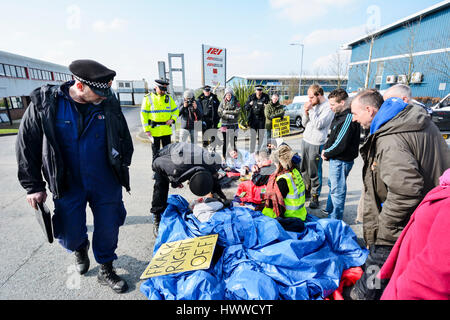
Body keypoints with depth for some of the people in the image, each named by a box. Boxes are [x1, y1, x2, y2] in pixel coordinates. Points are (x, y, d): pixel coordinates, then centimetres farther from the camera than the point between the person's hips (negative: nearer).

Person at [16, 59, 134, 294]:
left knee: (108, 230, 10)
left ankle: (105, 270, 36)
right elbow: (27, 145, -1)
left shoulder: (109, 104, -5)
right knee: (70, 237, 11)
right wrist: (33, 186, 0)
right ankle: (80, 248, 49)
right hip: (68, 186, 0)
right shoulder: (45, 103, -9)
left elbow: (124, 138, 7)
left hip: (107, 185, 1)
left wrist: (122, 167, 6)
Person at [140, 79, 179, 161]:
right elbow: (143, 114, -3)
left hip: (167, 130, 3)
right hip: (154, 130, -3)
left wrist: (172, 119, -4)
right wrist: (146, 130, -9)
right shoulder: (148, 98, -1)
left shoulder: (168, 98, 10)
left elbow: (176, 110, 17)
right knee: (155, 152, 4)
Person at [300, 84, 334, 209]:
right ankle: (307, 190, 31)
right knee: (303, 169, 14)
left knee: (314, 172, -1)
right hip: (305, 140, 8)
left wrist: (311, 110, -15)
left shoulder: (328, 107, -11)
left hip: (316, 144, -7)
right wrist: (306, 112, -2)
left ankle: (315, 196, 12)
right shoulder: (313, 105, 13)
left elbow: (319, 125, -20)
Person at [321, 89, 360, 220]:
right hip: (335, 159, 10)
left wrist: (326, 153, -11)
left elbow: (340, 144, -24)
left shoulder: (348, 118, -22)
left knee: (337, 189, 2)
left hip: (341, 160, -10)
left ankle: (335, 219, 17)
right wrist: (325, 148, 2)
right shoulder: (339, 115, 9)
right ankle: (329, 210, 42)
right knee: (332, 185, 23)